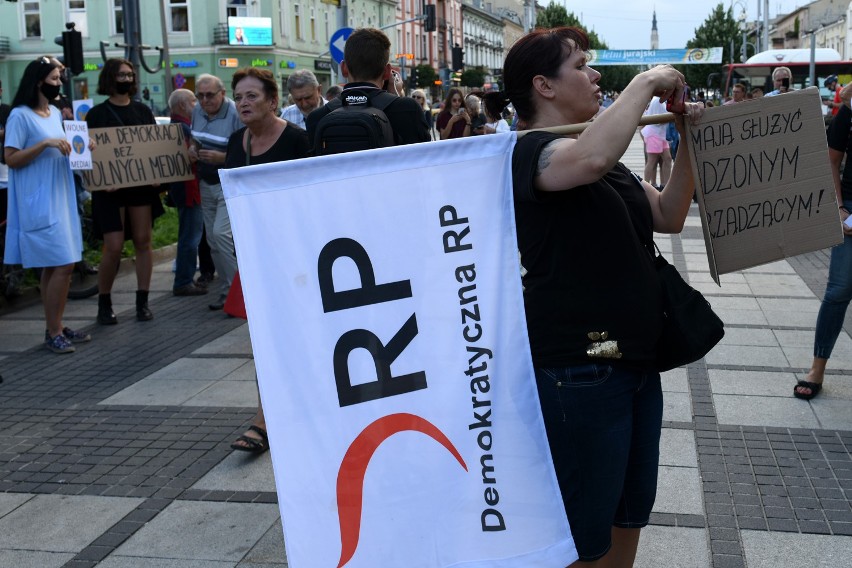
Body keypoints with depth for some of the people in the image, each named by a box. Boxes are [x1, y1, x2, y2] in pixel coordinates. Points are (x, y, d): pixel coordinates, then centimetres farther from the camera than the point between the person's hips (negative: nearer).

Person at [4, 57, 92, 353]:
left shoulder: (56, 113, 14)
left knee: (54, 266, 11)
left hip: (61, 198, 8)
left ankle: (56, 327, 18)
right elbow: (11, 159, -13)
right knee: (62, 265, -11)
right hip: (39, 203, -8)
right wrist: (45, 144, -22)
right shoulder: (20, 115, -10)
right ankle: (53, 332, -3)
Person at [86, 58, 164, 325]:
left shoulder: (143, 111, 11)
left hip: (142, 185, 3)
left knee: (143, 241, 4)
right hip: (111, 188, -3)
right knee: (113, 247, -7)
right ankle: (104, 303, 10)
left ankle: (142, 301, 12)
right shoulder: (97, 114, 0)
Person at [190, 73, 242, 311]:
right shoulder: (197, 111, 6)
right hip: (206, 184, 8)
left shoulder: (235, 114, -17)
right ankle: (226, 291, 22)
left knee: (221, 233, -20)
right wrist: (193, 148, 0)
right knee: (213, 241, 10)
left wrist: (220, 157, -28)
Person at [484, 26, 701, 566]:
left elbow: (668, 216, 16)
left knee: (631, 511, 21)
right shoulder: (531, 150, -14)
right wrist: (646, 82, -22)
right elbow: (590, 160, -36)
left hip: (636, 359, 9)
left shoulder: (606, 154, 16)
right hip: (580, 372, -9)